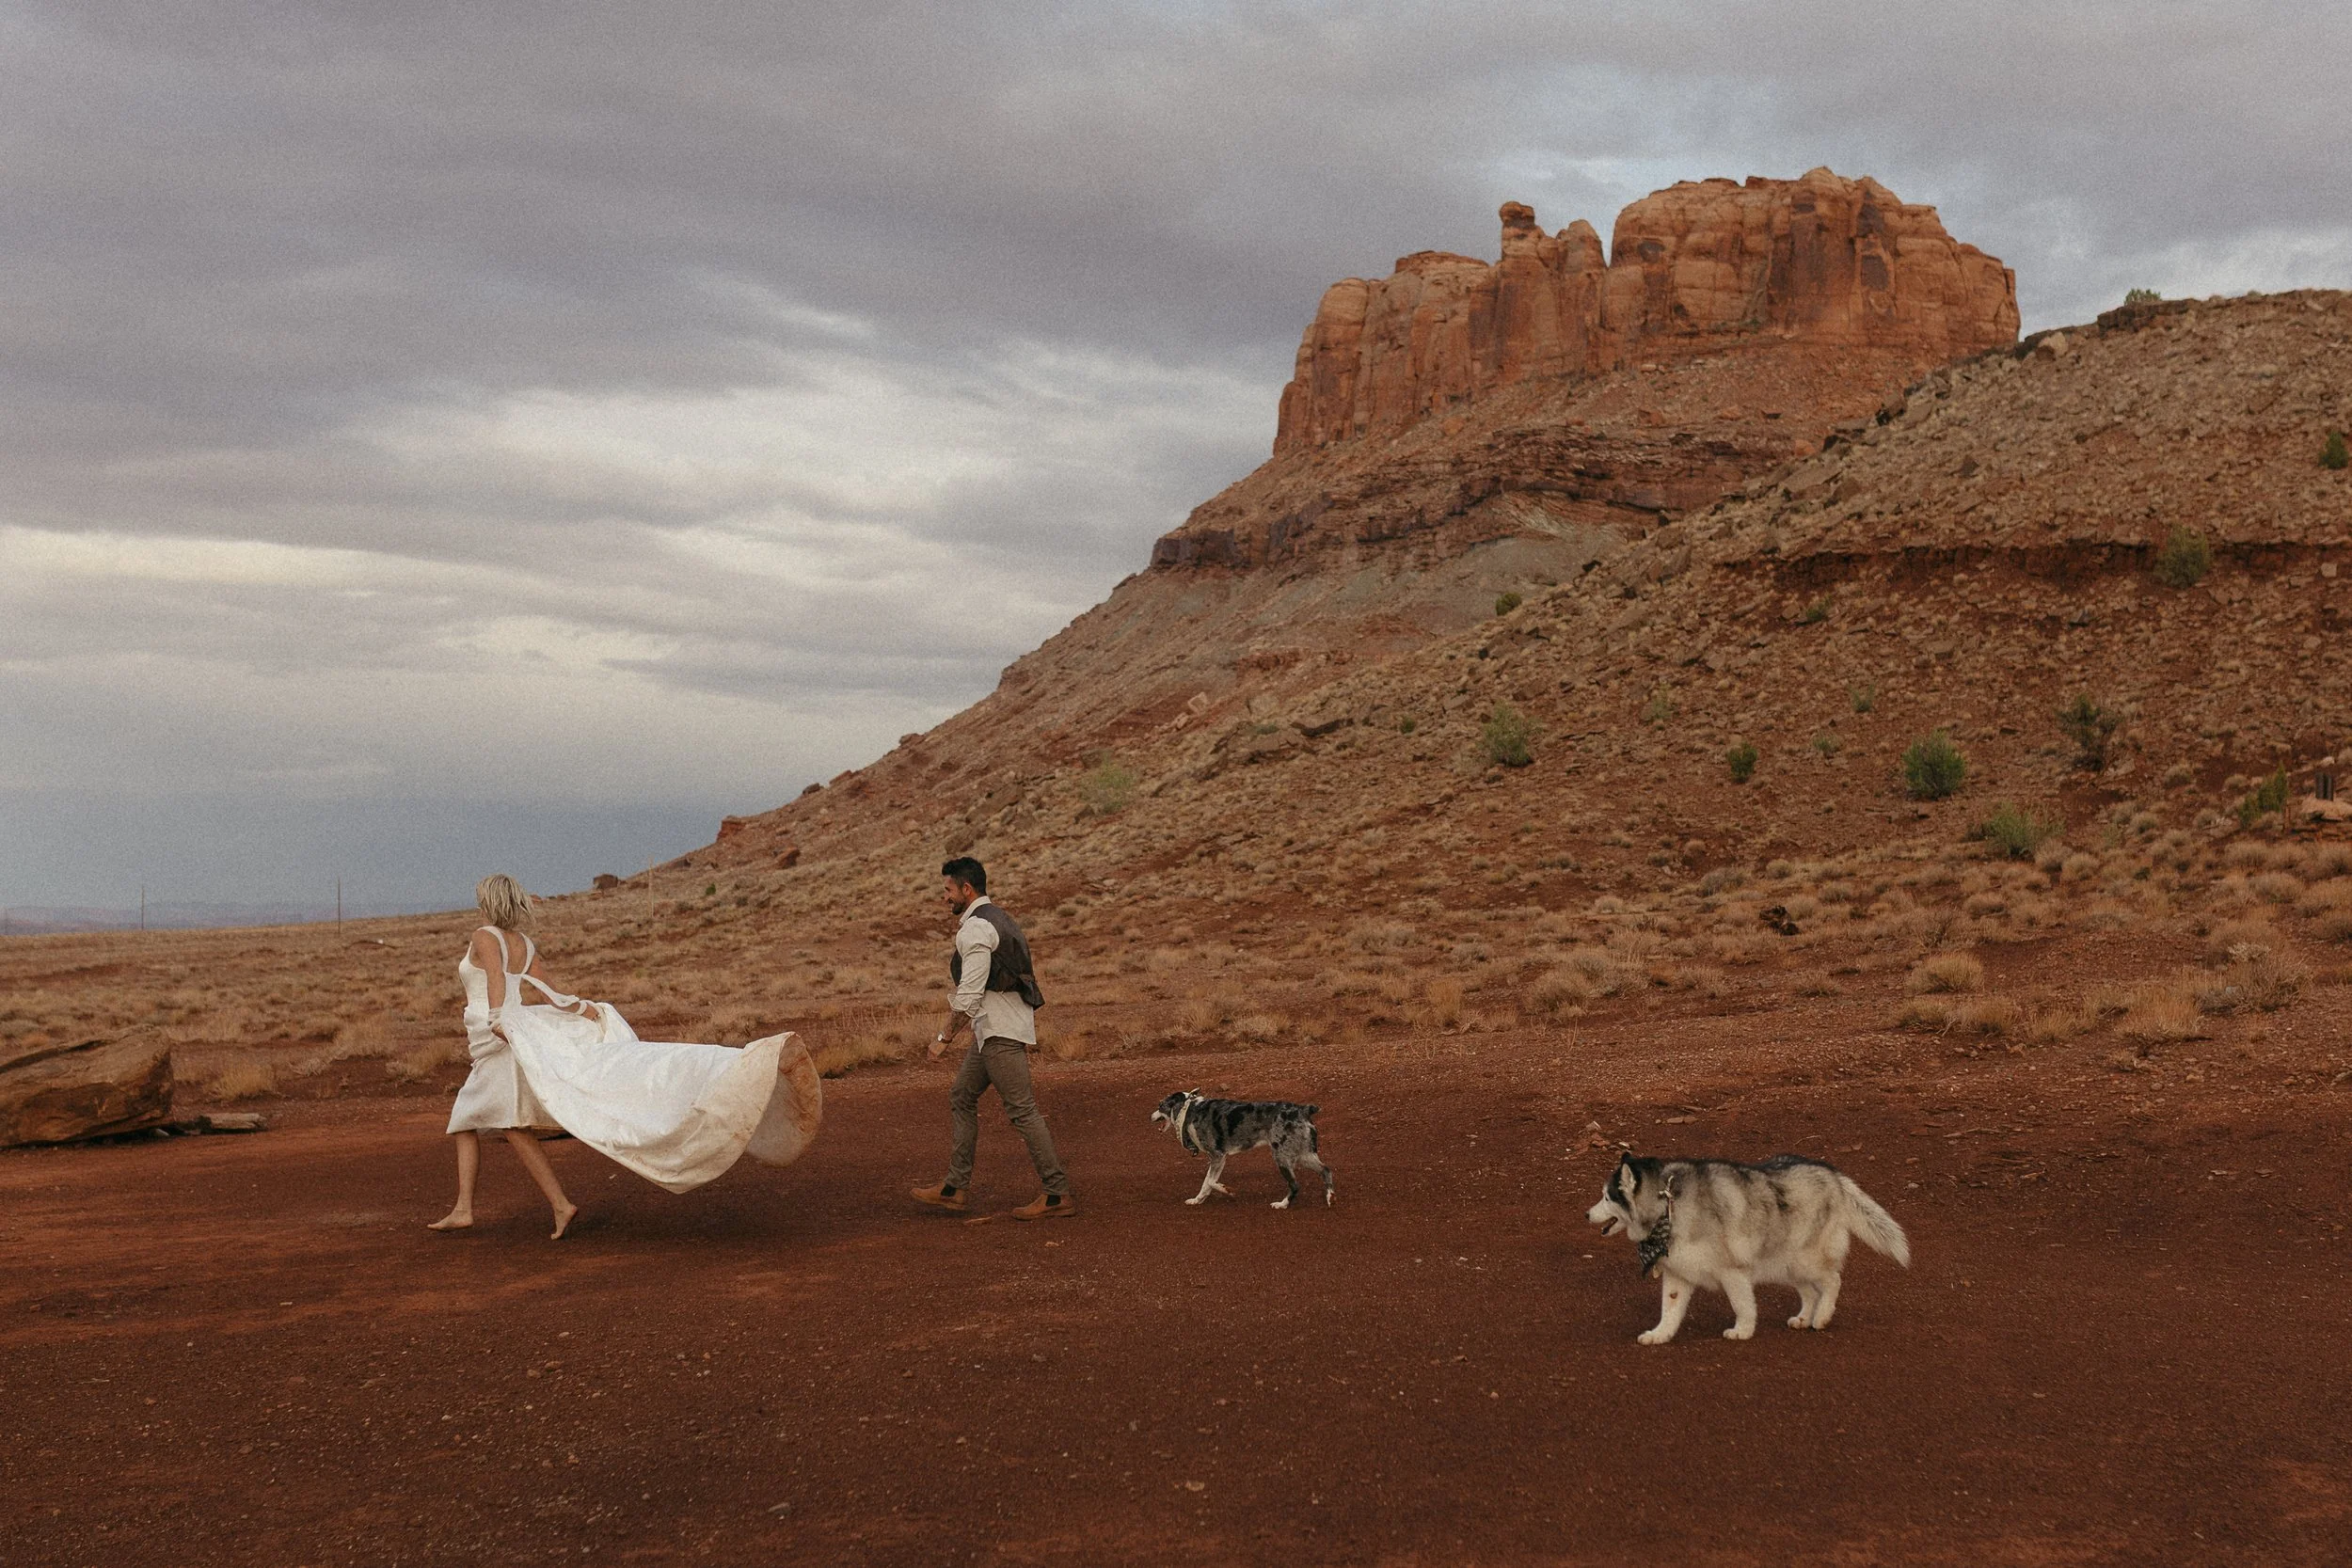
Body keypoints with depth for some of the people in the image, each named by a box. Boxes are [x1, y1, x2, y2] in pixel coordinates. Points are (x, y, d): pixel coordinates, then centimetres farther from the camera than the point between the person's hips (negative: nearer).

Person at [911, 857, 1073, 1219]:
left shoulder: (975, 929, -15)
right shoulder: (996, 919, 17)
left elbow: (969, 995, -20)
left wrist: (945, 1037, -13)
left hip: (1000, 1032, -11)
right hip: (992, 1029, 11)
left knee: (1022, 1109, -9)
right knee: (961, 1098, 14)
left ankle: (1057, 1194, -8)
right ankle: (956, 1187, 17)